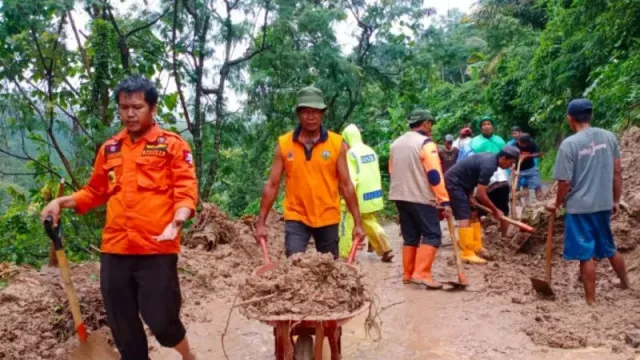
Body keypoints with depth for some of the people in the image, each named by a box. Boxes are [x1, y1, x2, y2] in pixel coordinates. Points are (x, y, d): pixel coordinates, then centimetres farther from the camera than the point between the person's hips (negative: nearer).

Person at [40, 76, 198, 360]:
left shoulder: (172, 144, 0)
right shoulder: (109, 149, 14)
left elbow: (186, 190, -8)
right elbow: (95, 192, 24)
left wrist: (176, 221, -26)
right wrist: (62, 202, 9)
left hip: (156, 249, -5)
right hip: (115, 249, 5)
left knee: (160, 319, -4)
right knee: (122, 325, 10)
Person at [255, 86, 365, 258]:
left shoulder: (337, 143, -3)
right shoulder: (284, 143, -2)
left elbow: (346, 185, -1)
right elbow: (272, 185, 0)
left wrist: (357, 223, -4)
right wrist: (261, 222, -3)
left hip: (328, 218, 1)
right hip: (296, 218, -1)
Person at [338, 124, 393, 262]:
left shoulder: (351, 153, -15)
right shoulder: (370, 151, 8)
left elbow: (351, 179, -20)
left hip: (358, 197, -8)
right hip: (372, 195, 8)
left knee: (346, 227, 1)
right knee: (370, 224, 20)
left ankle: (344, 256, 3)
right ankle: (386, 251, 19)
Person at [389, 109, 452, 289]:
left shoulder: (396, 144, 12)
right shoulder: (425, 144, -11)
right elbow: (434, 175, -16)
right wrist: (444, 201, -14)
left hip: (400, 196, 8)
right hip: (420, 198, -7)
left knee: (410, 237, 14)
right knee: (432, 235, -2)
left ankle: (408, 274, 16)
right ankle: (421, 273, -12)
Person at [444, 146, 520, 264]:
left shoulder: (490, 158, 5)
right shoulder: (489, 165, -24)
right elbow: (481, 195, -22)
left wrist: (470, 196, 5)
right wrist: (495, 210, -9)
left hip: (460, 182, 10)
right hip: (453, 182, -10)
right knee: (465, 217, -14)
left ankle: (476, 247, 20)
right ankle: (467, 254, -14)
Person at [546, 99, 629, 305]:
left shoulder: (569, 144, -14)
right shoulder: (609, 137, 1)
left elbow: (565, 182, -13)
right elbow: (617, 172, 6)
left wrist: (557, 204, 3)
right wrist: (616, 200, 16)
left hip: (579, 206, -5)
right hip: (604, 204, 6)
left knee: (586, 254, 2)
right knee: (609, 248, 25)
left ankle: (591, 300, 10)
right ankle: (625, 283, 43)